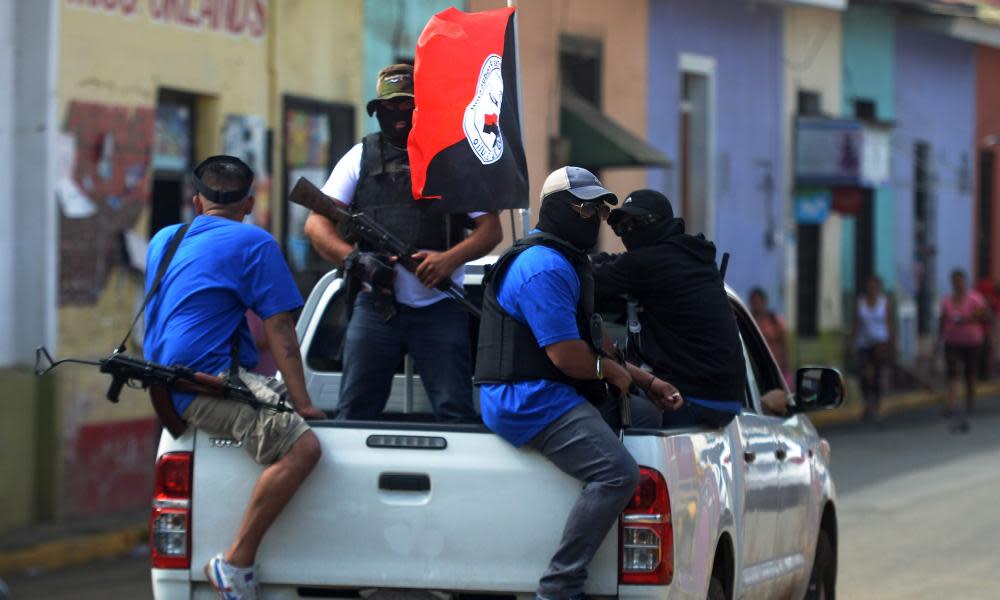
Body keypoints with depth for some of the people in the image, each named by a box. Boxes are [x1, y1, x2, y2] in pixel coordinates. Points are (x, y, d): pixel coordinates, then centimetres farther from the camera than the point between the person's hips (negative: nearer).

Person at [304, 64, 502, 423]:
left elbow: (491, 229, 5)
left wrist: (451, 259, -15)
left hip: (439, 308, -1)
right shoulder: (361, 157, 11)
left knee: (455, 412, -7)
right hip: (376, 306, 1)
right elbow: (317, 224, 5)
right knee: (354, 412, 0)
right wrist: (354, 259, -14)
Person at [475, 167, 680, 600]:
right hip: (530, 400, -11)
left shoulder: (565, 263, 24)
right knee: (617, 473, -24)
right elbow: (566, 355, -19)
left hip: (544, 397, 11)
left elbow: (588, 349, 30)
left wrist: (648, 382, 22)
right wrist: (611, 371, 1)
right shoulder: (545, 267, -13)